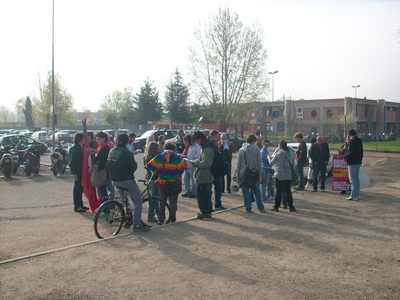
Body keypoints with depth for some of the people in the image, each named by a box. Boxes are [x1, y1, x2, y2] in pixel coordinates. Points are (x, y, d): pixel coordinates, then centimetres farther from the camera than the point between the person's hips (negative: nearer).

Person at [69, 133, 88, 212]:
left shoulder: (80, 148, 11)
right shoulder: (74, 149, -14)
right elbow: (72, 162, -17)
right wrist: (74, 173, -20)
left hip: (81, 172, 8)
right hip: (77, 172, -8)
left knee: (80, 188, 15)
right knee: (77, 189, -1)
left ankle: (80, 205, 25)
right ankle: (76, 207, 7)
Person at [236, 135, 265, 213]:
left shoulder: (242, 149, 0)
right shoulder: (256, 149, -2)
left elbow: (239, 163, 0)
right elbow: (259, 162, -2)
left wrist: (237, 173, 5)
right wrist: (259, 172, 5)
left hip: (244, 173, 0)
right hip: (254, 172, 0)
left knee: (246, 191, 6)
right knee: (257, 191, 10)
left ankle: (248, 208, 7)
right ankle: (260, 207, 8)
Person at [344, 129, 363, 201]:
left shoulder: (352, 141, -16)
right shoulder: (359, 141, 11)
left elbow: (351, 152, -21)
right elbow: (361, 152, 17)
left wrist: (345, 156, -5)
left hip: (352, 162, -9)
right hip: (358, 162, 9)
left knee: (353, 179, -5)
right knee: (357, 179, 15)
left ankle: (354, 196, -5)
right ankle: (357, 195, 21)